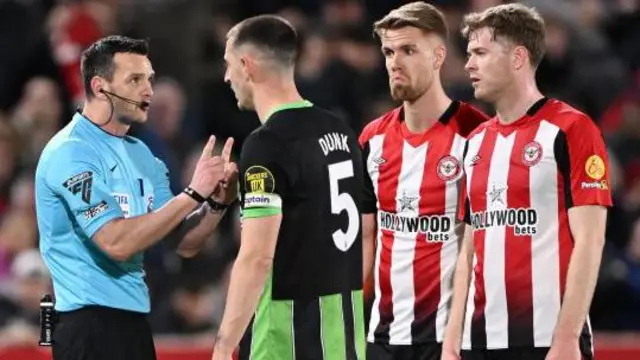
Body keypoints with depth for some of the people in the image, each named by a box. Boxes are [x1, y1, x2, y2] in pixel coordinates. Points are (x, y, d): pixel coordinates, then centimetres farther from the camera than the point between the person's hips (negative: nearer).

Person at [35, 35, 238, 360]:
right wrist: (193, 193, -20)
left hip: (134, 320, 8)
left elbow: (184, 243, 11)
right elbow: (117, 242, -23)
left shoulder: (140, 154, 12)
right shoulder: (71, 153, -13)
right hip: (89, 324, -8)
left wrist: (216, 202, -8)